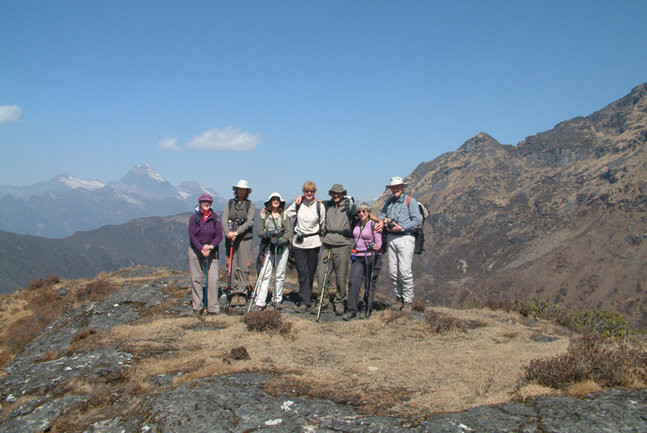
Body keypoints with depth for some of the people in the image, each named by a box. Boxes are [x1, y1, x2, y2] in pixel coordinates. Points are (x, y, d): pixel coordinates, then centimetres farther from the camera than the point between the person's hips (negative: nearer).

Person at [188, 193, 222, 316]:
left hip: (211, 251, 0)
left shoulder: (215, 218, 3)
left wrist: (211, 246, -16)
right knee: (196, 279, 1)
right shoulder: (194, 217, 0)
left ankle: (213, 308, -2)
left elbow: (219, 235, 1)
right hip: (195, 250, 0)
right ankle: (197, 307, 10)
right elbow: (192, 236, -4)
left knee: (213, 279, -7)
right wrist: (201, 249, -16)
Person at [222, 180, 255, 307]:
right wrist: (228, 232, -15)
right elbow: (224, 218, 3)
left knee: (243, 266, -5)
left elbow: (249, 222, -5)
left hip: (245, 237, -2)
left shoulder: (250, 204, 5)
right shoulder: (230, 203, 12)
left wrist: (237, 232, -16)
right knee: (233, 266, 0)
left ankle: (243, 293, 0)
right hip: (231, 238, 2)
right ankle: (234, 293, 5)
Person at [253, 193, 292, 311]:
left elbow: (288, 232, 1)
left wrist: (282, 240, -17)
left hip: (282, 247, 1)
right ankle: (260, 302, -8)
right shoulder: (264, 214, 8)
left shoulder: (284, 214, 7)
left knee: (279, 275, 5)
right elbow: (259, 231, 4)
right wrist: (268, 233, -16)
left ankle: (277, 300, 17)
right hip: (267, 247, -1)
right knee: (264, 275, -8)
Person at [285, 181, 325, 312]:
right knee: (302, 272, -7)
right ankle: (305, 301, -4)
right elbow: (286, 215, 16)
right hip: (298, 243, 0)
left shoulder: (319, 206, 1)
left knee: (311, 273, 4)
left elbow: (323, 225, 10)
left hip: (314, 242, 0)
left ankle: (306, 300, 15)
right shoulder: (297, 204, 4)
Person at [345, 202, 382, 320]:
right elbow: (353, 236, 27)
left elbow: (379, 241, -12)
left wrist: (377, 246, -33)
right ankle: (351, 310, -7)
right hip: (358, 257, 4)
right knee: (353, 282, -10)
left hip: (371, 257, -4)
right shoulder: (356, 224, 11)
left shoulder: (374, 225, -5)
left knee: (370, 284, 2)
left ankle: (367, 309, 19)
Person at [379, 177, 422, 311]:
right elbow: (382, 214, 26)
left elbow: (418, 220, -7)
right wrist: (384, 220, 3)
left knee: (405, 271, -10)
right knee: (393, 272, 4)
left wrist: (401, 228, -14)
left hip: (405, 238, -5)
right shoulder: (389, 202, 18)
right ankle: (399, 298, 15)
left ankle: (408, 301, -2)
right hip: (391, 238, 6)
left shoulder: (410, 201, 0)